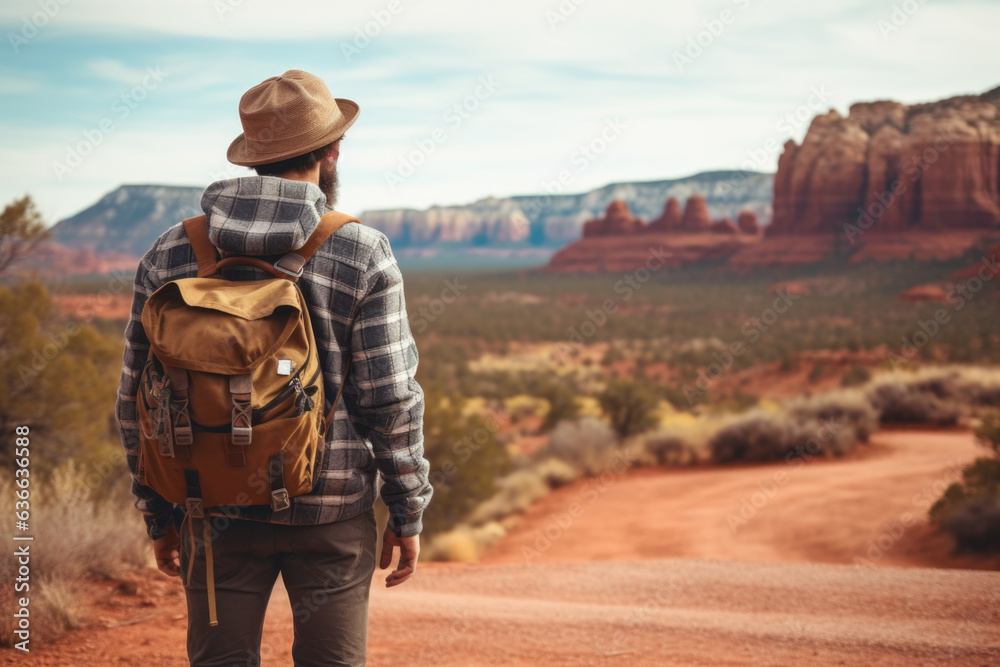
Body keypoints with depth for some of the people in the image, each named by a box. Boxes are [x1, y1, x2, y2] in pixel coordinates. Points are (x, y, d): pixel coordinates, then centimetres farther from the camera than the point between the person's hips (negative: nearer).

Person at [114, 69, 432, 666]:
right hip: (331, 510, -2)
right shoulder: (363, 256, -9)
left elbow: (139, 398, 4)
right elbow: (390, 398, -10)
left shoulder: (171, 253, 0)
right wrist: (408, 514, 1)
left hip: (219, 509, 2)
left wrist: (158, 514, 14)